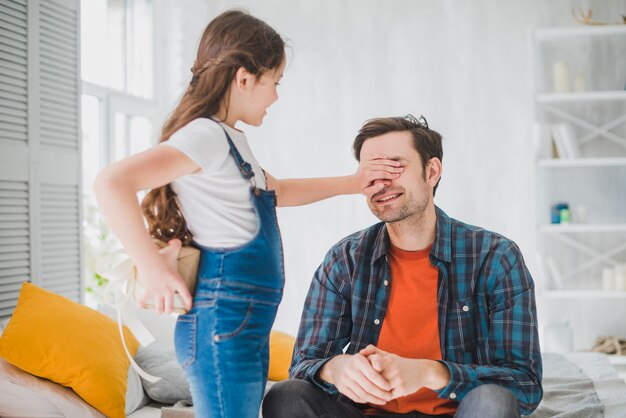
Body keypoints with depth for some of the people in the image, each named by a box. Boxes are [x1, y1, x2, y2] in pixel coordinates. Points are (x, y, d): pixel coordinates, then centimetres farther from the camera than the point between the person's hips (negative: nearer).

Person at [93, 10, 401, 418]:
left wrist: (350, 183, 25)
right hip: (222, 325, -10)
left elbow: (275, 191, 33)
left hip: (250, 323, 10)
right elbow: (112, 183, -26)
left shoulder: (232, 140, 15)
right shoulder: (206, 135, -14)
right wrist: (152, 268, -22)